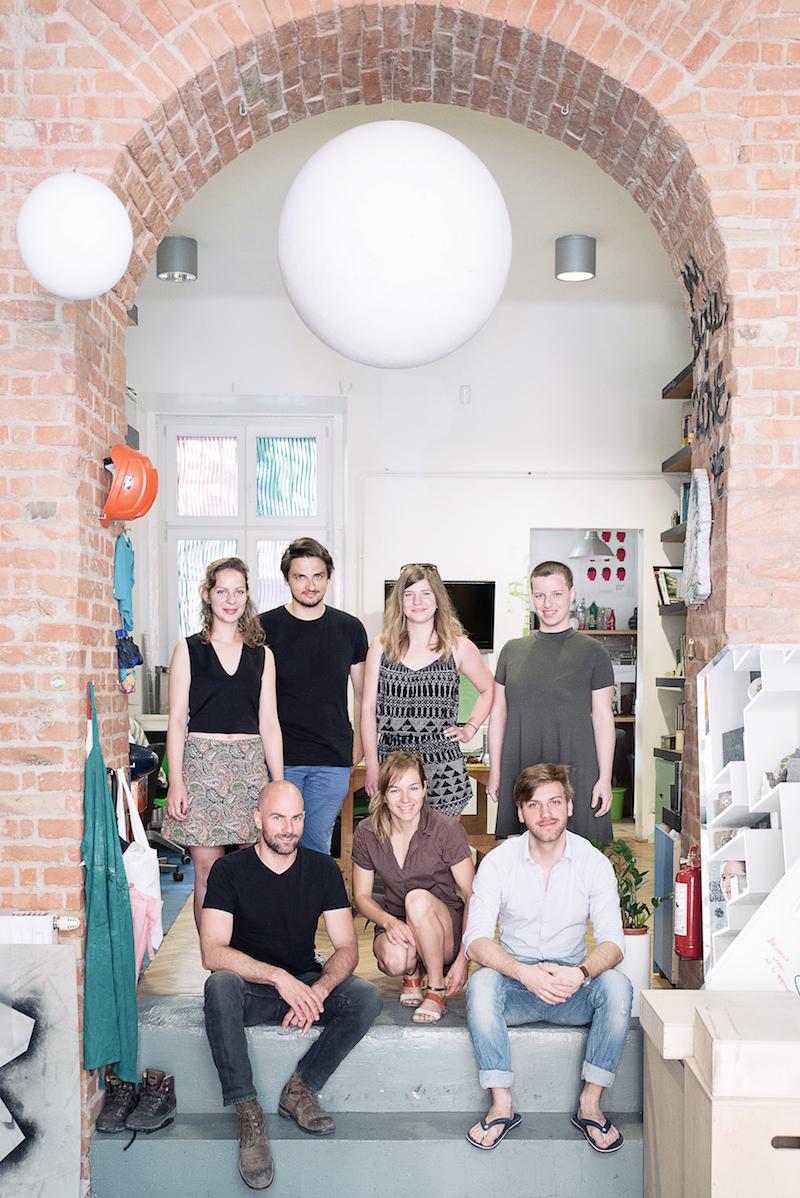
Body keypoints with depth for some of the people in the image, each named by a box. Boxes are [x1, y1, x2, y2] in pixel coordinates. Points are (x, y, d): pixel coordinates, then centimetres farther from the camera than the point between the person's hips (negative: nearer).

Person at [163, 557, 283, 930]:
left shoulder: (262, 655, 11)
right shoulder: (188, 650, 4)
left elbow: (269, 723, 11)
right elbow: (177, 721, 0)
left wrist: (279, 785, 6)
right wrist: (176, 782, -8)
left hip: (250, 765, 2)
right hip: (201, 762, -2)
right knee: (207, 871, 0)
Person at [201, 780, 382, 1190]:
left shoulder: (322, 869, -2)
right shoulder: (229, 870, -10)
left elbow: (346, 948, -4)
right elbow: (213, 952, -19)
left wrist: (318, 990, -25)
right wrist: (278, 977, -32)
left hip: (306, 986, 3)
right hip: (250, 990, -2)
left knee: (367, 996, -24)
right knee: (219, 985, -35)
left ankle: (300, 1088, -12)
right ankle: (248, 1112, -28)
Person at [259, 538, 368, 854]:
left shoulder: (350, 629, 6)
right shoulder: (265, 627, 0)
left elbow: (362, 694, 14)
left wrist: (359, 745, 8)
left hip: (333, 760, 2)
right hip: (279, 758, -1)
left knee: (318, 845, 6)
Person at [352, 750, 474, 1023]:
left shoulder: (447, 831, -15)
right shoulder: (367, 834, -6)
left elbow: (472, 896, -14)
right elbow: (361, 896, 2)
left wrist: (464, 958, -22)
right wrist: (389, 921, -20)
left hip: (445, 934, -1)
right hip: (395, 927, 2)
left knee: (418, 898, -34)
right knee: (394, 959, -34)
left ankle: (437, 992, -15)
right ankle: (412, 972, 5)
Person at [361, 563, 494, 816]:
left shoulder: (458, 647, 3)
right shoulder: (382, 647, 4)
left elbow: (488, 689, 18)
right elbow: (368, 708, 4)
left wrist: (469, 729, 6)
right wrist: (372, 766, 0)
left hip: (442, 768, 0)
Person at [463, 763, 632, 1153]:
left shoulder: (594, 862, -5)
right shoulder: (498, 861, -7)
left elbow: (612, 942, -10)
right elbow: (476, 940, -14)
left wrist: (580, 973, -33)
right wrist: (525, 973, -32)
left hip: (573, 989, 1)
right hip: (516, 988, 0)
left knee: (617, 985, -28)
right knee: (481, 981, -31)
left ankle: (590, 1105, -14)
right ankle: (501, 1106, -20)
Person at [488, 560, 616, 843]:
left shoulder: (592, 651, 2)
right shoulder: (512, 650, 10)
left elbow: (603, 718, 1)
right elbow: (498, 713, 13)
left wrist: (605, 779, -4)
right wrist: (494, 771, 9)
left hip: (576, 771, -2)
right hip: (518, 772, 3)